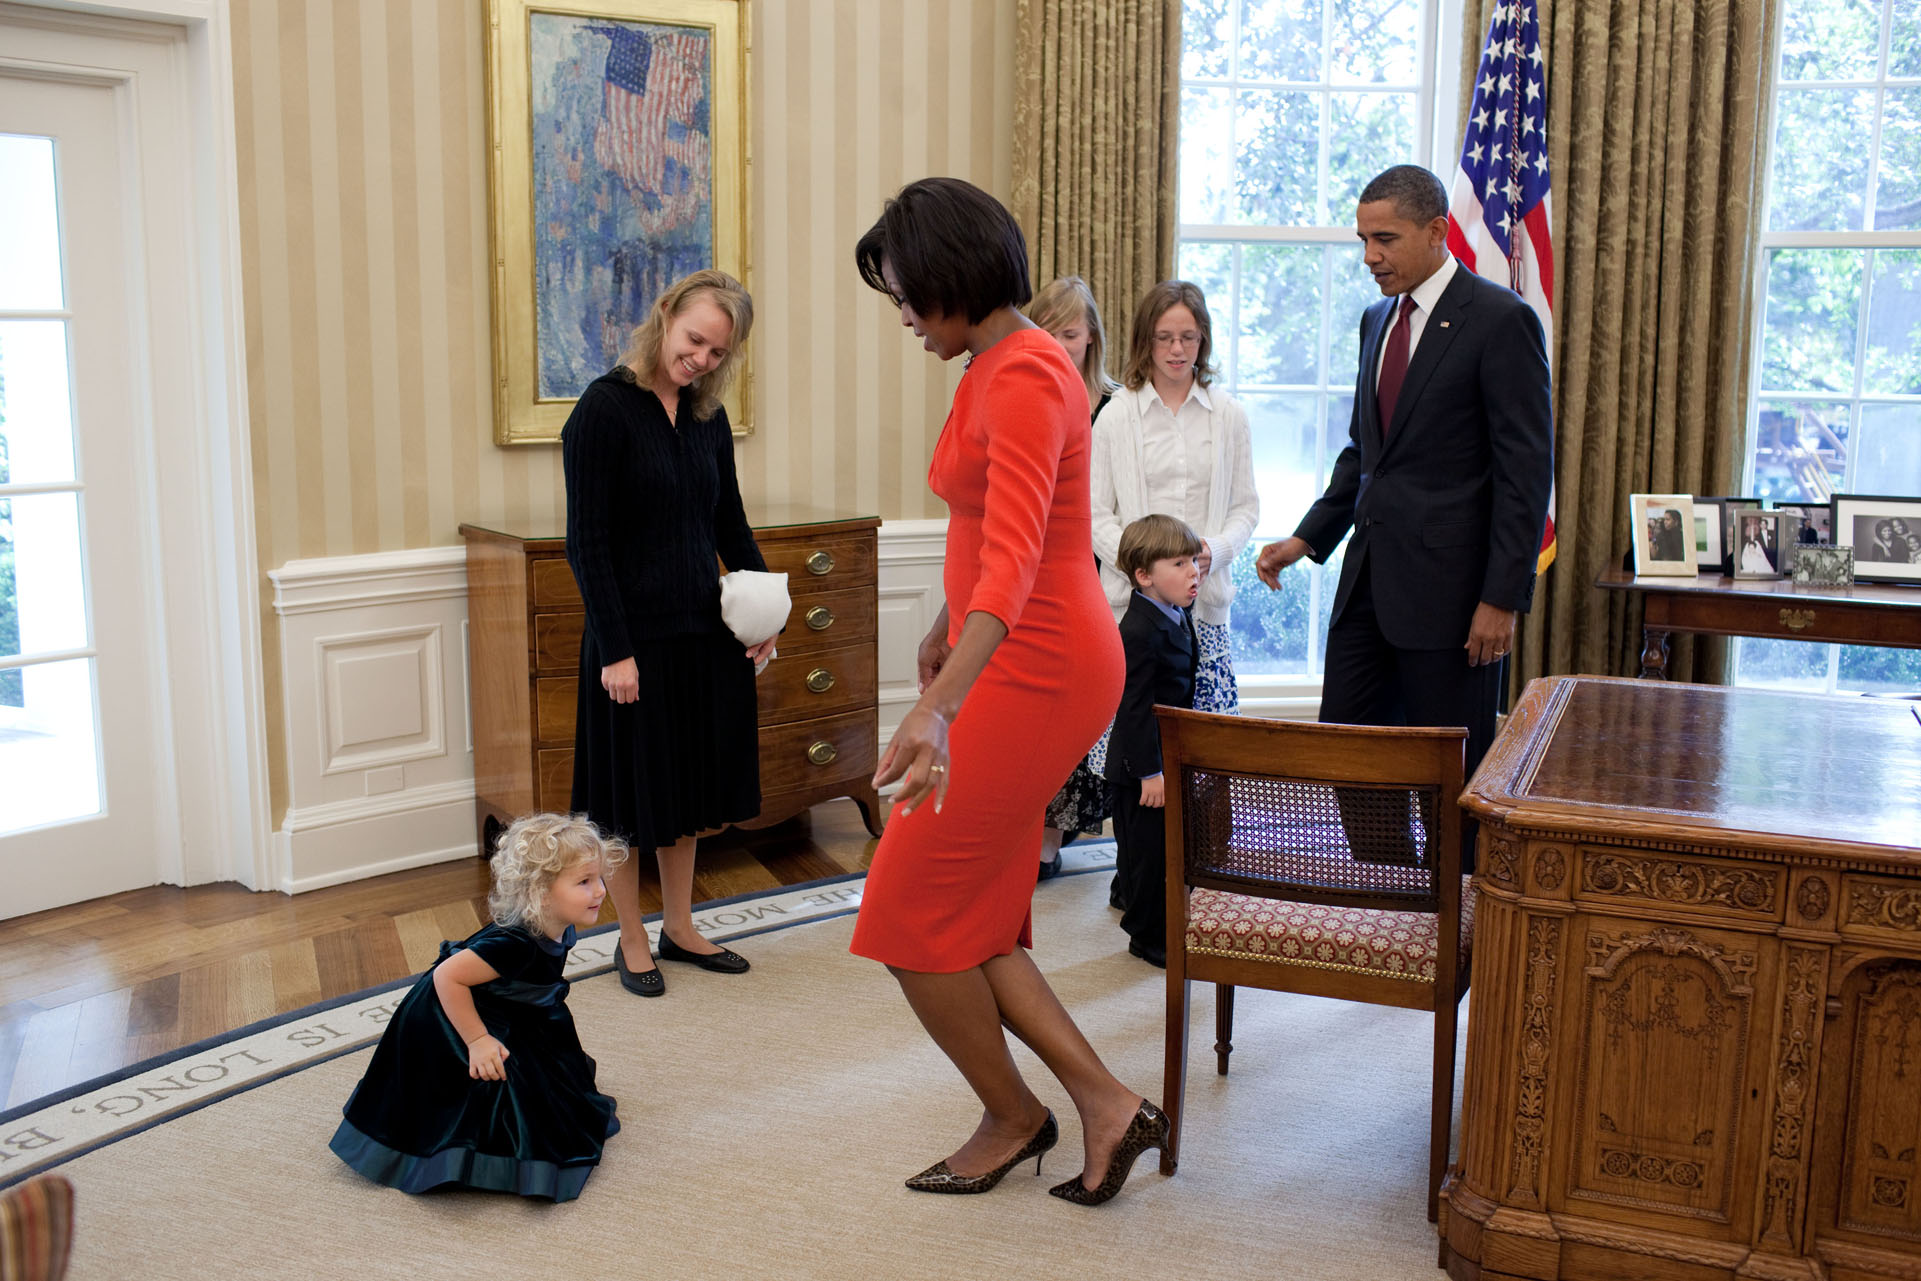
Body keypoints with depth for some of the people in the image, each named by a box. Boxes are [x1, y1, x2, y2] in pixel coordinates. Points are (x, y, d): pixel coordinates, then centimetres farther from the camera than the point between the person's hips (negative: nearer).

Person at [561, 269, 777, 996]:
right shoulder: (605, 408, -12)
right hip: (637, 636, -6)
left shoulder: (708, 415, 7)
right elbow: (587, 542, -14)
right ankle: (632, 941, 22)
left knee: (691, 783, 16)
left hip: (706, 631, 6)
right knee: (632, 795, 7)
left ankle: (679, 927, 31)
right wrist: (614, 649, -17)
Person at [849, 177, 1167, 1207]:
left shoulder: (1024, 378, -19)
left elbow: (1013, 560, -32)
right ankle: (1105, 1103, 17)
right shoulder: (994, 368, 11)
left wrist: (938, 709, -43)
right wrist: (942, 633, 39)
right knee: (971, 919, 12)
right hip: (1020, 664, 10)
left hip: (1034, 672, -10)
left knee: (913, 919, 2)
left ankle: (1013, 1117, 22)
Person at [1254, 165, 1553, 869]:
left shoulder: (1500, 320, -9)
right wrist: (1307, 538, 12)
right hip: (1369, 574, 8)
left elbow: (1527, 470, -12)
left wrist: (1502, 597, -16)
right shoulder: (1378, 319, 14)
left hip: (1448, 583, -8)